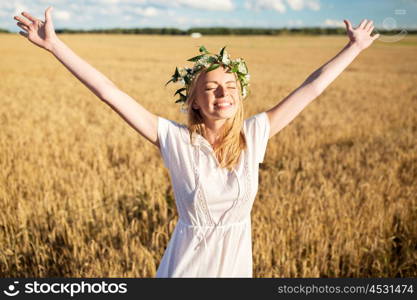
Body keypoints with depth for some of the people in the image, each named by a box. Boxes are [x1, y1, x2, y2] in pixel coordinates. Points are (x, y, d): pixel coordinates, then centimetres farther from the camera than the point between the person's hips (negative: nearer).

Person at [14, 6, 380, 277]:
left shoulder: (254, 135, -8)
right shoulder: (175, 139, -14)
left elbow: (310, 89, -2)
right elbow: (109, 92, -17)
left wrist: (354, 48, 5)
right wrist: (53, 43, -18)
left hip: (235, 266, 2)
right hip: (186, 267, -2)